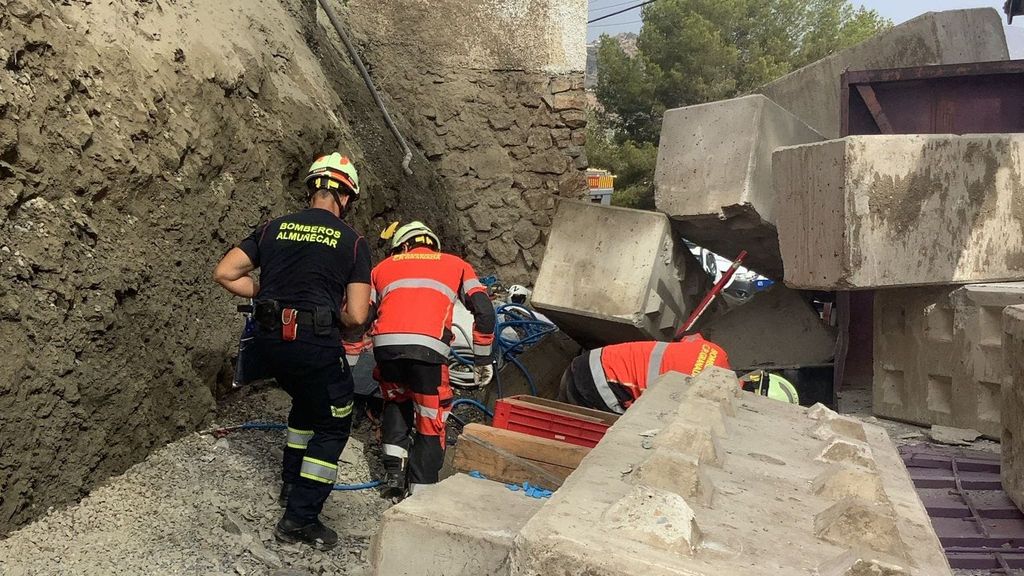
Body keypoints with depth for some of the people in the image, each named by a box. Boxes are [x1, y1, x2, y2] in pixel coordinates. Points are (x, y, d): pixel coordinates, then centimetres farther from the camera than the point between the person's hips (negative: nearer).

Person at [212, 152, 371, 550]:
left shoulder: (274, 228, 10)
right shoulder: (353, 242, 0)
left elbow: (224, 273, 5)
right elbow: (356, 316, -6)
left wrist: (265, 294, 16)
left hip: (268, 339, 6)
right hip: (316, 343, -5)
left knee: (305, 403, 31)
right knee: (333, 424, 11)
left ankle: (292, 482, 41)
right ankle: (300, 518, 9)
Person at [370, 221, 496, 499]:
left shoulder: (384, 266, 29)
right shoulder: (455, 264, 26)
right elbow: (485, 312, 15)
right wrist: (483, 358, 23)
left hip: (385, 344, 3)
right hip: (427, 347, -2)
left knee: (396, 402, 30)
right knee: (431, 425, 14)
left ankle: (394, 473, 20)